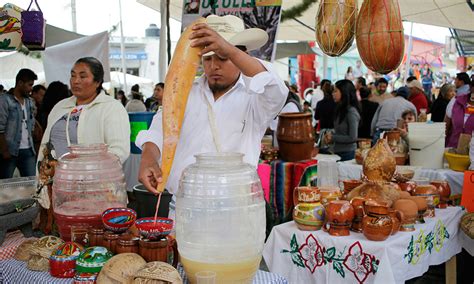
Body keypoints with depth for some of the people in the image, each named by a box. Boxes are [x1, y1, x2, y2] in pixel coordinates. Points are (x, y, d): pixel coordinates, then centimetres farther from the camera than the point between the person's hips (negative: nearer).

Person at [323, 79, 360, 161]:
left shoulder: (351, 112, -16)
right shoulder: (340, 110, 10)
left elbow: (352, 138, -18)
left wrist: (333, 137, -12)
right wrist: (329, 136, 1)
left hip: (347, 153, -8)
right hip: (338, 152, 8)